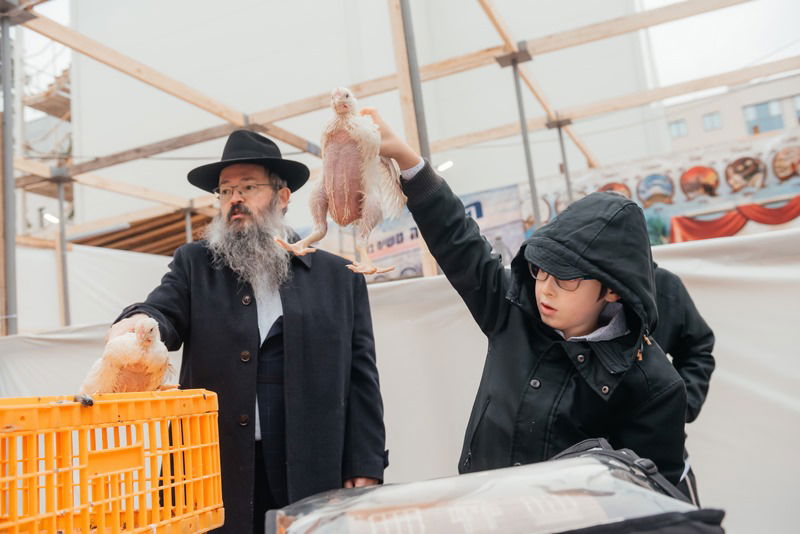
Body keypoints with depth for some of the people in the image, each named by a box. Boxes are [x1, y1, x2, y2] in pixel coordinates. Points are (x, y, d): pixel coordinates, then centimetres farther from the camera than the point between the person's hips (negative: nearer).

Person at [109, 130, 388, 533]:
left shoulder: (339, 277, 7)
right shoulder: (194, 264, 11)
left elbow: (360, 378, 4)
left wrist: (366, 471, -2)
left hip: (315, 477, 0)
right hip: (221, 476, 1)